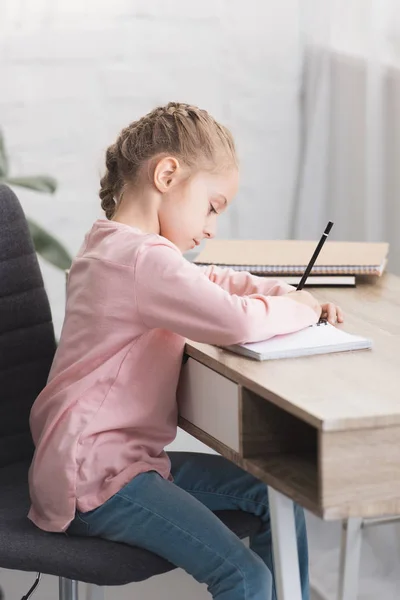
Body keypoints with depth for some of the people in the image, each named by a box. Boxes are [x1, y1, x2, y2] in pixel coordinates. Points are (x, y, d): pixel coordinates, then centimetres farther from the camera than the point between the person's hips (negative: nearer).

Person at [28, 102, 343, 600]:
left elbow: (214, 281, 26)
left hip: (130, 456, 11)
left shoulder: (115, 246, 15)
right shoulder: (144, 259, -21)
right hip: (94, 480, -11)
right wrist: (298, 310, -9)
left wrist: (291, 295, 9)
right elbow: (238, 322, -31)